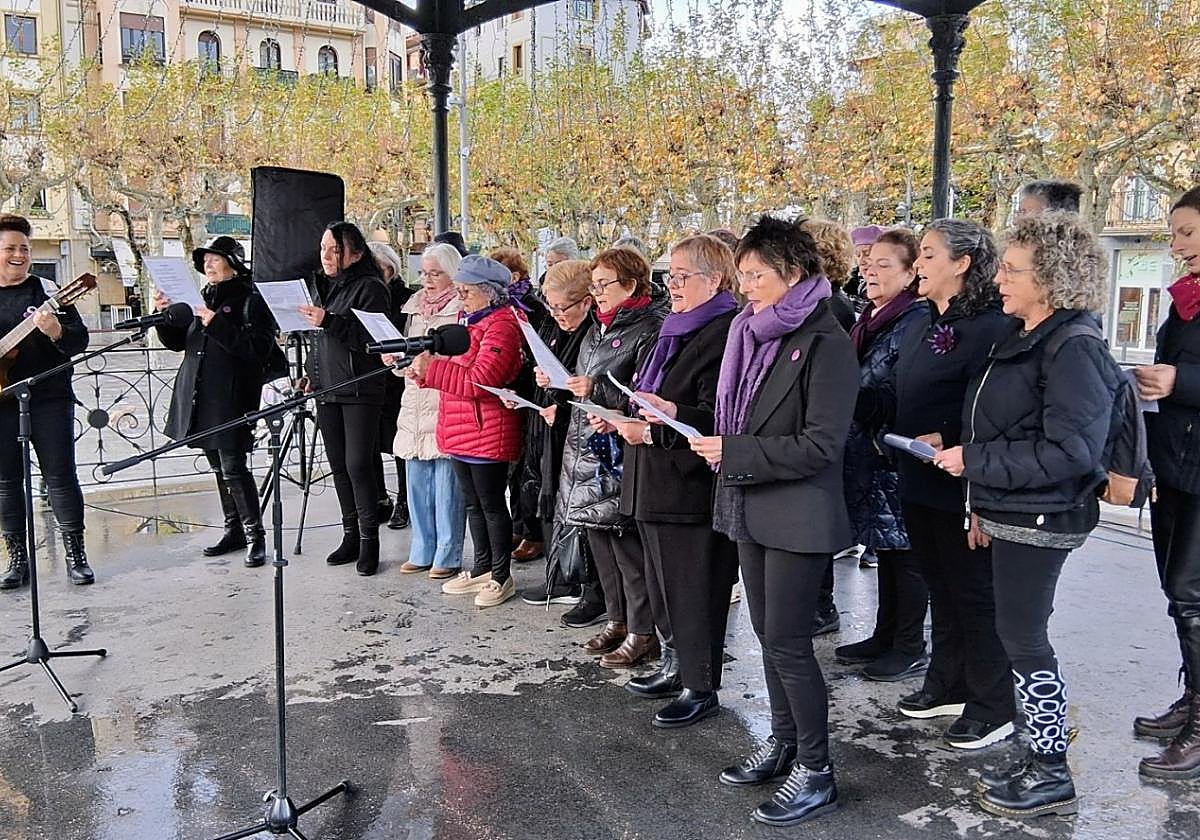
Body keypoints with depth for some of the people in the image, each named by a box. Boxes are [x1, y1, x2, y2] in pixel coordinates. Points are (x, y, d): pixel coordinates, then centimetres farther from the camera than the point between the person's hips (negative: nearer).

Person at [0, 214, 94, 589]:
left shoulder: (46, 292, 2)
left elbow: (80, 340, -3)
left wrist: (57, 331, -24)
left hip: (49, 399, -2)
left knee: (60, 475, -1)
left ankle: (76, 556, 5)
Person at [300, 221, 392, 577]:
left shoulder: (370, 288, -8)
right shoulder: (324, 286, 16)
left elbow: (372, 338, -19)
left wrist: (329, 321, -26)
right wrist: (312, 372, 16)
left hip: (360, 390, -8)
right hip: (327, 388, 8)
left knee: (358, 464, -8)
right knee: (338, 465, 10)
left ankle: (369, 540, 1)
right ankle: (350, 536, 20)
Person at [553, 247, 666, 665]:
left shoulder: (649, 330, -11)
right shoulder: (598, 330, 17)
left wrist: (596, 390, -20)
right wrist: (560, 382, 6)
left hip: (620, 453, -9)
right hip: (588, 446, 9)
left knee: (626, 540, -4)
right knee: (598, 535, 13)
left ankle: (642, 633, 7)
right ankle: (616, 620, 26)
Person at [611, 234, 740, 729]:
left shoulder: (724, 334, -15)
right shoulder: (676, 330, 16)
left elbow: (714, 418, -22)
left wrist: (655, 424, -27)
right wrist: (628, 417, 2)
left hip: (691, 484, -10)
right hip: (655, 483, 10)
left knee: (692, 590, 1)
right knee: (664, 584, 19)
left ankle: (700, 689, 14)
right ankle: (676, 668, 34)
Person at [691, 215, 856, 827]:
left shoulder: (826, 343, -15)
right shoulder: (752, 333, 9)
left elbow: (820, 445, -20)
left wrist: (735, 453, -19)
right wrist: (713, 440, 1)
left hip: (797, 516, -8)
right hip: (751, 507, 8)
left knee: (787, 643, -2)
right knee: (768, 634, 17)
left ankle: (816, 772, 14)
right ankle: (782, 743, 33)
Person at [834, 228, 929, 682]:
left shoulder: (916, 322, -14)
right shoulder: (869, 321, 14)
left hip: (897, 456, -9)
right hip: (868, 455, 9)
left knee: (903, 551, 2)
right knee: (884, 547, 16)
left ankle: (909, 649, 14)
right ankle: (885, 636, 28)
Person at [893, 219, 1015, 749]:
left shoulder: (988, 328, -17)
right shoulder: (925, 327, 12)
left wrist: (945, 441, -25)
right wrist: (898, 439, 5)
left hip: (961, 489, -9)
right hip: (919, 486, 9)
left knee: (975, 596, 4)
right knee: (941, 591, 19)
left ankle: (993, 708, 19)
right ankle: (947, 686, 34)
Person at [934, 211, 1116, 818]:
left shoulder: (1073, 348, -17)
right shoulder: (1023, 339, 12)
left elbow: (1070, 450, -23)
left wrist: (975, 462, -19)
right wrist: (982, 499, 15)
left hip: (1040, 518, -9)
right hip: (1014, 512, 9)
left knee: (1023, 638, 0)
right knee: (1020, 635, 15)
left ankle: (1052, 775, 16)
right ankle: (1042, 758, 30)